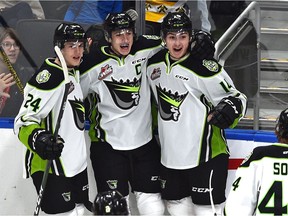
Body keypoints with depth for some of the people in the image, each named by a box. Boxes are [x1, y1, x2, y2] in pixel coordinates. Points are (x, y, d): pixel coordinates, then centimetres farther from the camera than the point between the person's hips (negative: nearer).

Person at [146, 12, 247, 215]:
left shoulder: (205, 67, -17)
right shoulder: (154, 64, 4)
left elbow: (236, 97, -12)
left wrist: (230, 109, -31)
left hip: (205, 155, -7)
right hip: (170, 156, 7)